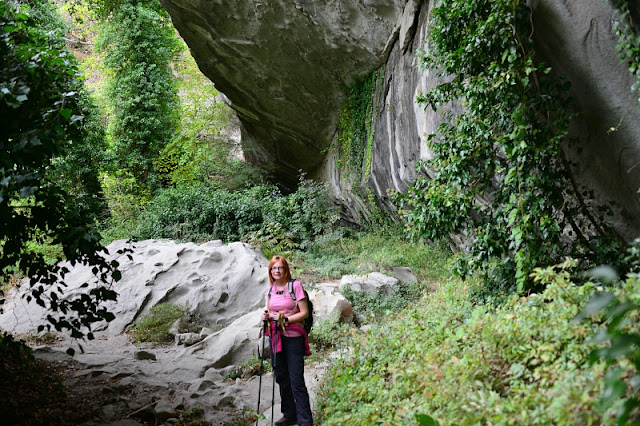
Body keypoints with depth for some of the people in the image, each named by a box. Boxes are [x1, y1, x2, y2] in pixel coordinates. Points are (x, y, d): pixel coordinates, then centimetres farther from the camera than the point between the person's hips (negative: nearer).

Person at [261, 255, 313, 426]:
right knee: (281, 377, 13)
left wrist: (285, 320, -20)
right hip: (275, 337, 6)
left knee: (296, 380, -8)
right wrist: (266, 317, -3)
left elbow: (304, 313, -9)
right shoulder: (270, 290, 8)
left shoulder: (295, 285, -9)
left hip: (293, 337, -6)